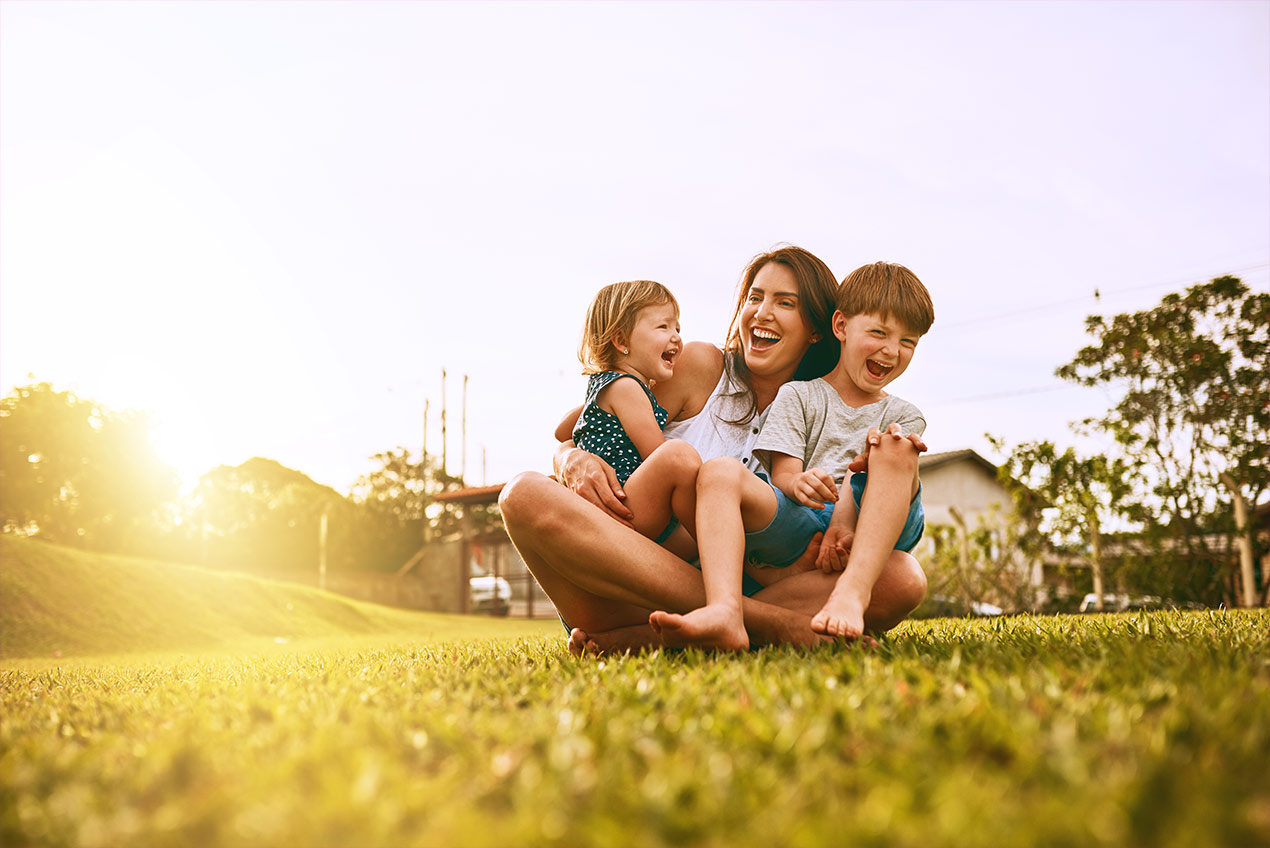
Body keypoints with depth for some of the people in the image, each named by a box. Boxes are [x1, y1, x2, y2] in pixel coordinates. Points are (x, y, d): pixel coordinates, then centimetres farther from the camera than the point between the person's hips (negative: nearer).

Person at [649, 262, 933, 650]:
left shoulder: (904, 416, 21)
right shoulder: (798, 396, 17)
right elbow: (781, 475, 3)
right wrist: (798, 483, -23)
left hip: (866, 537, 0)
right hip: (797, 526, 0)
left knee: (899, 447, -24)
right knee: (720, 471, -25)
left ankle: (852, 592, -41)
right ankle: (725, 614, -49)